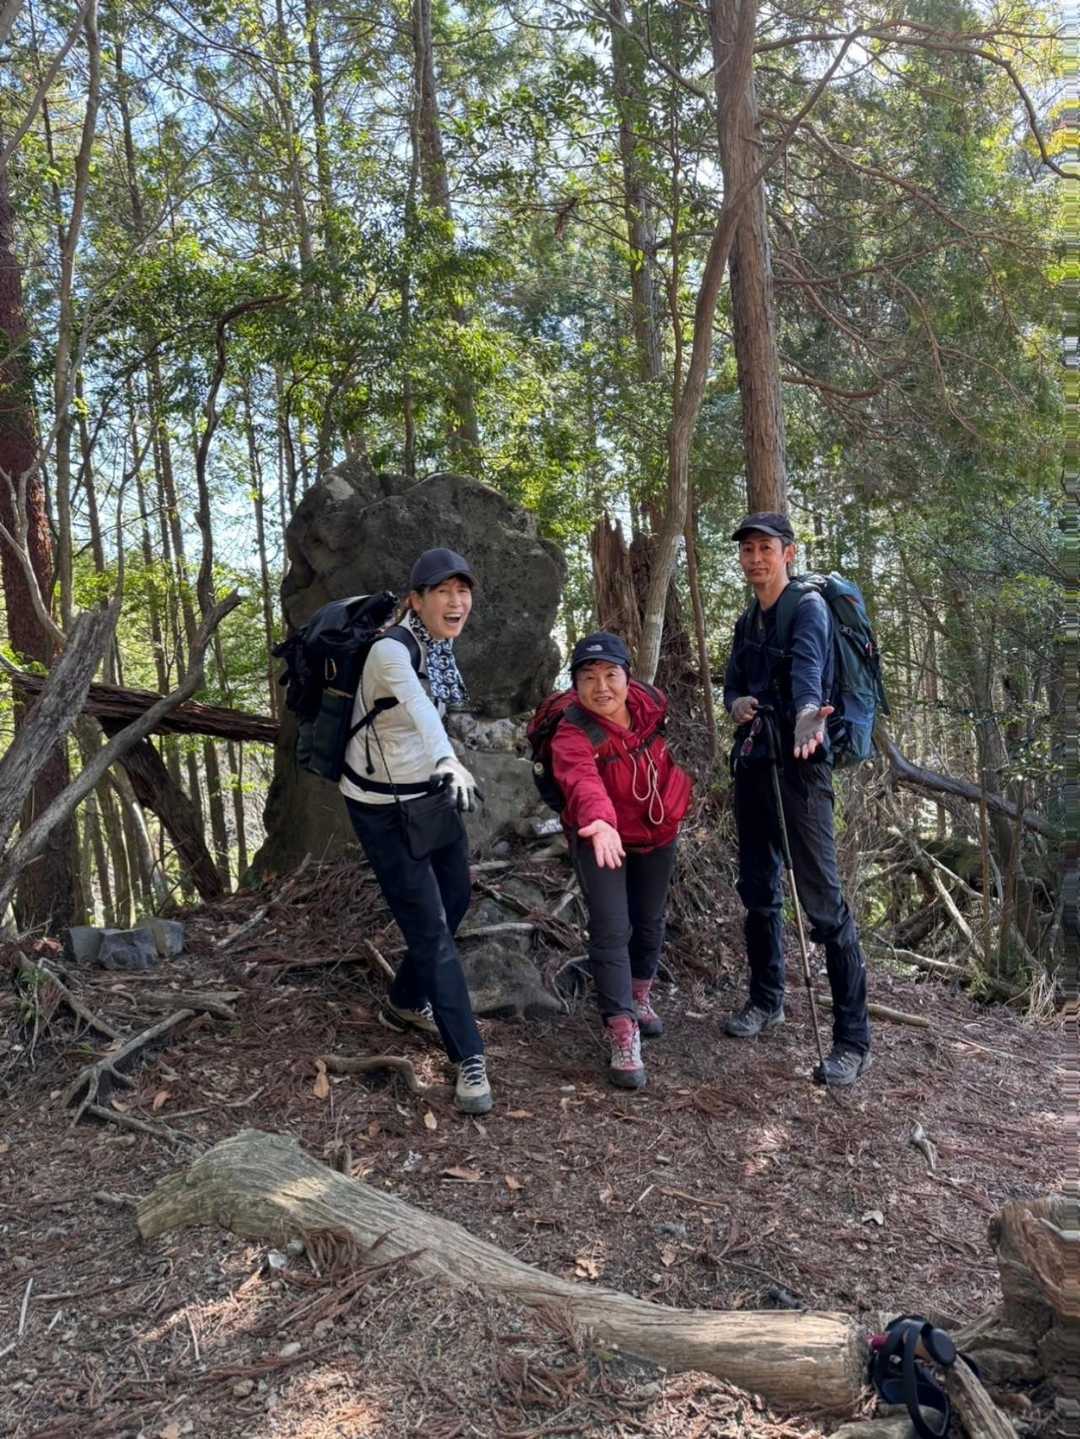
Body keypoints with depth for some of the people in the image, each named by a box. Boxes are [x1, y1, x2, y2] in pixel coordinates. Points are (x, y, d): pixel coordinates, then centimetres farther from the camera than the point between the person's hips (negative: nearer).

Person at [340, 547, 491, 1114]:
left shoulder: (439, 644, -2)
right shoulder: (392, 650, -28)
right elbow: (417, 704, -50)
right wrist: (449, 759, -68)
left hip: (431, 792, 9)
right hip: (384, 809, -8)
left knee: (456, 900, 20)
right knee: (430, 929, -5)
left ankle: (405, 1002, 42)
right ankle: (470, 1058, 6)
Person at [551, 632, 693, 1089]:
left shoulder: (653, 704, -17)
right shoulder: (572, 735, -32)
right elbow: (582, 781, -53)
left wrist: (677, 803, 10)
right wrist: (600, 822, -72)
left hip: (657, 835, 5)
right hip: (601, 839, -4)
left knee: (650, 922, 18)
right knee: (611, 930, -13)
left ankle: (639, 998, 42)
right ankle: (623, 1035, -4)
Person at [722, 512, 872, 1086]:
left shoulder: (808, 607, -8)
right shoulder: (747, 622, 16)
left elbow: (807, 664, -29)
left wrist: (808, 712, -50)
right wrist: (735, 703, -8)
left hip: (798, 766, -7)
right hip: (751, 764, 8)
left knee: (823, 899, -11)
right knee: (757, 890, 15)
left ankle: (853, 1038, -4)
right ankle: (766, 1000, 32)